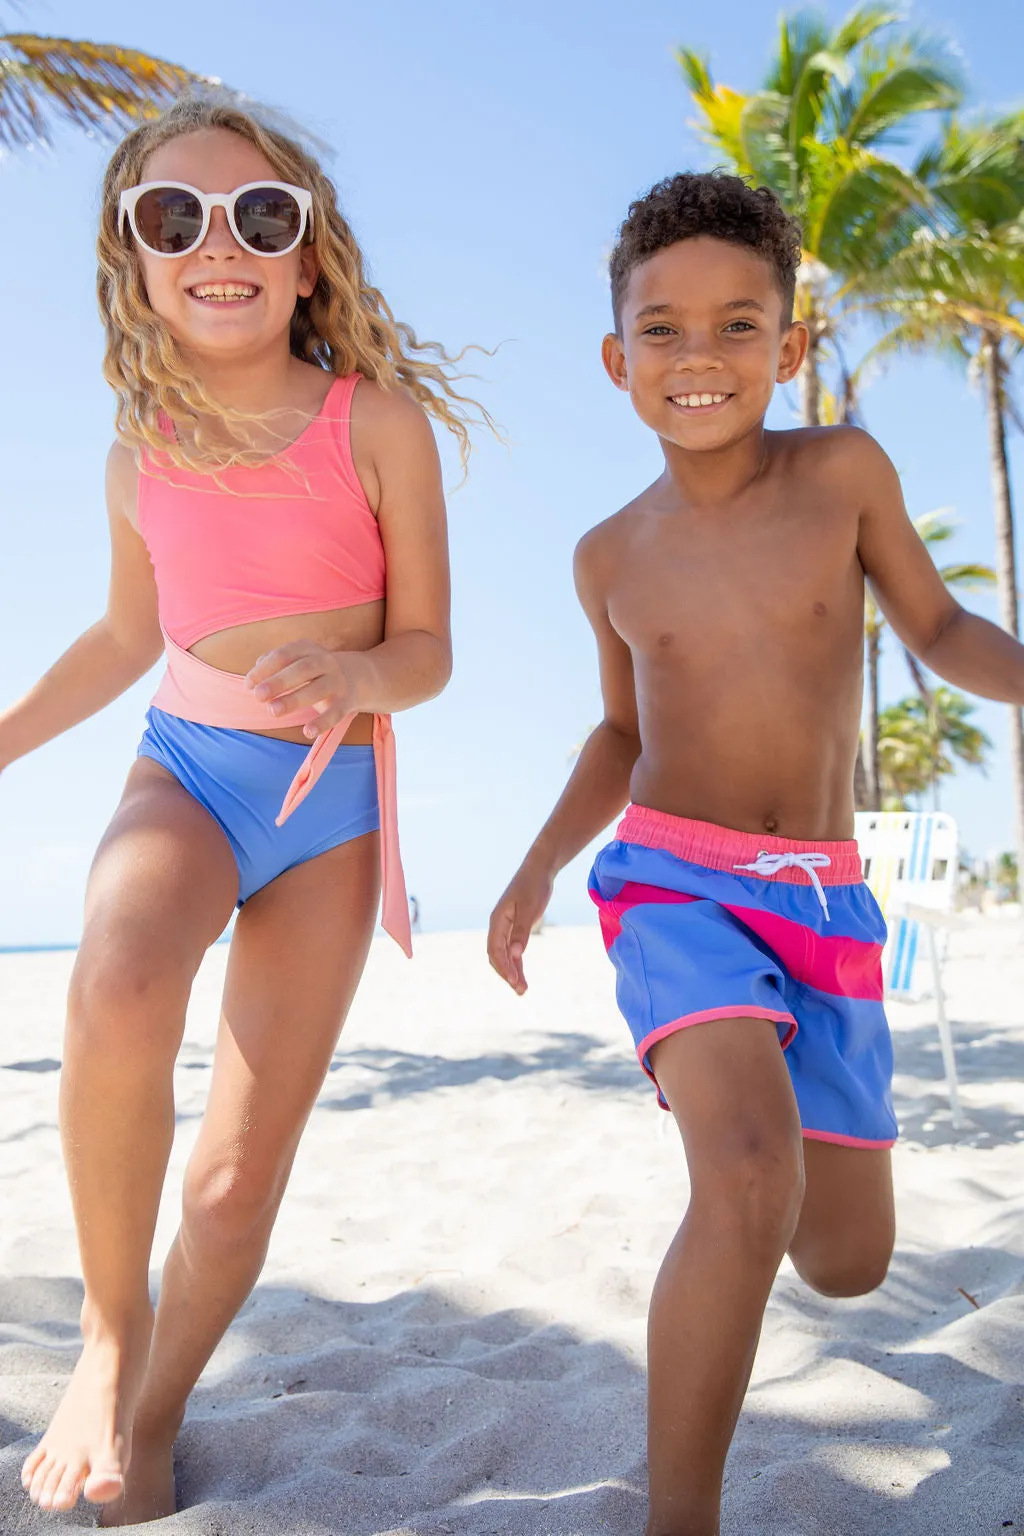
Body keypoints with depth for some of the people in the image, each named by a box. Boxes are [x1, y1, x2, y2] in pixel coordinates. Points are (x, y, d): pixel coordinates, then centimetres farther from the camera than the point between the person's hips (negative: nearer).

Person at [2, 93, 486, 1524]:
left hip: (333, 796, -1)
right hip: (184, 764, 1)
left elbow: (428, 646, -4)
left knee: (240, 1180, -4)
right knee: (116, 995, -34)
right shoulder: (140, 453, 3)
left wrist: (353, 674, -27)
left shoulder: (377, 420, -6)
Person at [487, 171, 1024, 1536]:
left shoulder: (844, 471, -3)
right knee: (749, 1187, -28)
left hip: (826, 906, 2)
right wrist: (540, 865, 2)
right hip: (676, 883, -1)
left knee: (846, 1262, 9)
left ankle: (733, 1102, 43)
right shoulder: (612, 556, 2)